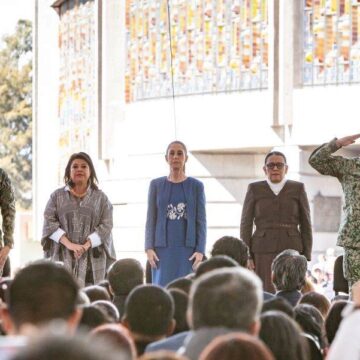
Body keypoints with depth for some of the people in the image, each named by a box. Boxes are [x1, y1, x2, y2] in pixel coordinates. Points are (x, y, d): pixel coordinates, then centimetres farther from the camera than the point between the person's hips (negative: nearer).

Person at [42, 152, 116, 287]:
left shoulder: (101, 198, 12)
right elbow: (49, 222, 1)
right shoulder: (57, 196, 13)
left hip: (92, 260, 0)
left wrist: (86, 245, -14)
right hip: (63, 258, 0)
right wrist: (69, 244, -13)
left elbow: (106, 226, 1)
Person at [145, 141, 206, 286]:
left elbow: (201, 221, 3)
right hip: (163, 248, 1)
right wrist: (149, 248, -3)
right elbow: (151, 219, 7)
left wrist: (200, 250, -7)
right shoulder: (156, 185, 8)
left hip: (188, 248, -1)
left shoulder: (196, 186, 5)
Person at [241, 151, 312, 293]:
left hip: (290, 250, 0)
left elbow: (305, 225, 4)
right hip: (263, 252, 0)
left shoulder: (298, 189, 5)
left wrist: (306, 258, -2)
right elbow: (246, 224, 3)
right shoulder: (255, 189, 4)